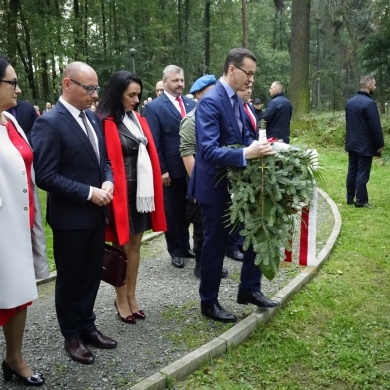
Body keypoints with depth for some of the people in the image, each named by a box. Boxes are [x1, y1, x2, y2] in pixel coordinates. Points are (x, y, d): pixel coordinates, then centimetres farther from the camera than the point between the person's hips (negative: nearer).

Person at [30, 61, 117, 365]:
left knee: (92, 275, 18)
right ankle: (72, 336, 29)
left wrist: (107, 183, -6)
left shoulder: (93, 118, 7)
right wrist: (89, 193, -19)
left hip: (96, 214, 7)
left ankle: (87, 326, 36)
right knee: (70, 279, 11)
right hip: (70, 217, -7)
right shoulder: (49, 123, -17)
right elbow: (45, 177, -21)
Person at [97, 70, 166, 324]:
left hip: (141, 190, 7)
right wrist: (110, 193, -13)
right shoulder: (106, 123, -12)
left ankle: (131, 297, 27)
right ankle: (121, 300, 21)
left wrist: (153, 187, 10)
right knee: (122, 247, 5)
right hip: (121, 192, -7)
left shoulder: (138, 119, 10)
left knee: (135, 245, 13)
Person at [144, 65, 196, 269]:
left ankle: (185, 245, 32)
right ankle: (175, 251, 24)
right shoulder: (154, 107, -7)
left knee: (186, 210, 16)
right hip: (171, 170, -4)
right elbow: (154, 143, -10)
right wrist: (161, 170, -13)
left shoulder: (191, 104, 8)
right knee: (172, 212, 10)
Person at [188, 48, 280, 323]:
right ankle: (209, 302, 24)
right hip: (216, 185, -9)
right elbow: (208, 150, -30)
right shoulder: (210, 101, -21)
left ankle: (249, 290, 32)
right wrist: (246, 154, -37)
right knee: (215, 244, 5)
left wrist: (258, 146, -5)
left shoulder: (235, 99, 8)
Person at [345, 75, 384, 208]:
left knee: (352, 170, 12)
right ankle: (360, 201, 2)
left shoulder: (350, 102, 9)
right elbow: (375, 126, -18)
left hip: (352, 143, 8)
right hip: (365, 145, -8)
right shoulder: (369, 103, -18)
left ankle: (350, 198, 17)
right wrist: (380, 143, -9)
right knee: (362, 173, -3)